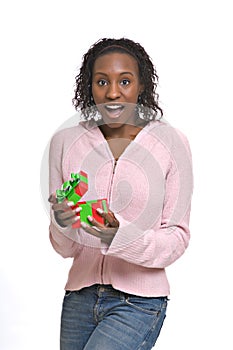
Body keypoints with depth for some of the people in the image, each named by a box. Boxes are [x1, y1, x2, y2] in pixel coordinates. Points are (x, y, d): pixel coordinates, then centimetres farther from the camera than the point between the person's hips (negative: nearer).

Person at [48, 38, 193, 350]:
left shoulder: (170, 142, -6)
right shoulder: (66, 142, 1)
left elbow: (178, 237, -6)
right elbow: (64, 248, 4)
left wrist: (122, 236, -24)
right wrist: (61, 223, -19)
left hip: (139, 302, -3)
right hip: (80, 297, 4)